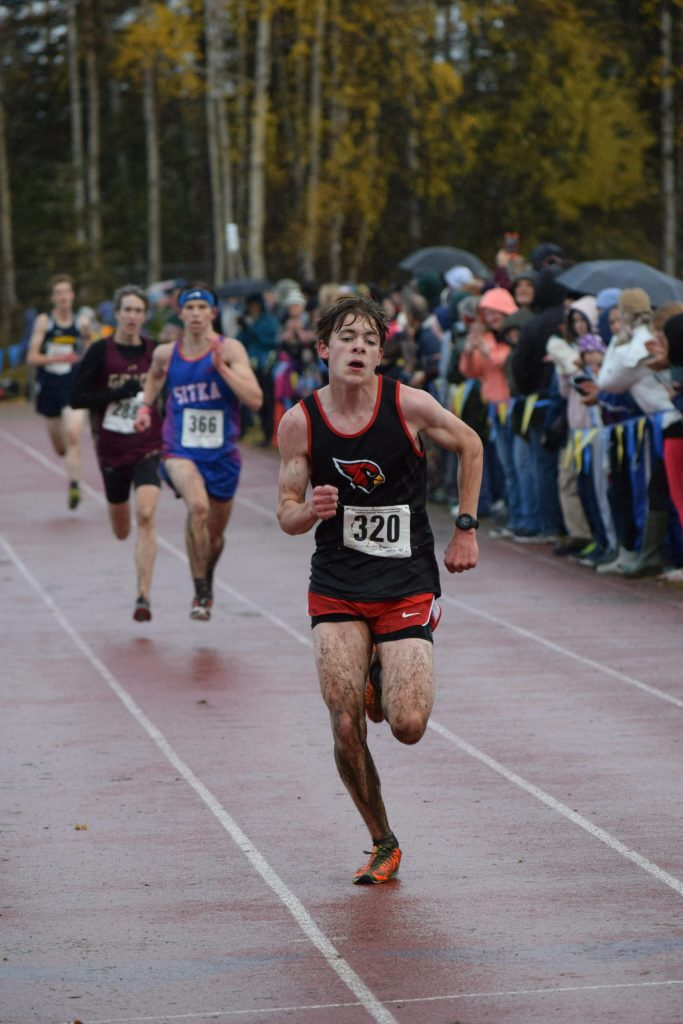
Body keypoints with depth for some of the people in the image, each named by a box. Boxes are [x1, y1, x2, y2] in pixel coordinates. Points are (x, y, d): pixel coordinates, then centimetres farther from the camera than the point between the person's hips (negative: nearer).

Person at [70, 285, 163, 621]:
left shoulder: (155, 350, -1)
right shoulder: (100, 351, -7)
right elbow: (77, 398, -11)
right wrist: (118, 393, -21)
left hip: (149, 446, -1)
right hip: (112, 447, 1)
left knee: (145, 517, -19)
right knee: (121, 530, 14)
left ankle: (143, 597, -17)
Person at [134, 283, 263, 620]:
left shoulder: (230, 349, -8)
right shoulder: (166, 353, 1)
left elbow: (255, 400, -19)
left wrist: (221, 367, -25)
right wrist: (146, 406, 13)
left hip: (222, 454, 1)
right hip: (179, 451, -1)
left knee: (215, 533, 16)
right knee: (197, 506, -31)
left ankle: (207, 579, 51)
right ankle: (200, 592, -19)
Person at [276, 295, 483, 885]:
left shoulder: (409, 404, -9)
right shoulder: (299, 422, -5)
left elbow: (470, 446, 10)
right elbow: (286, 515, 1)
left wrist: (466, 528, 8)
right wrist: (310, 511, -23)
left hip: (407, 584, -1)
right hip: (336, 587, 1)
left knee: (408, 726, -13)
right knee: (346, 730, -8)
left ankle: (382, 679, 24)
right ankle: (383, 846, 13)